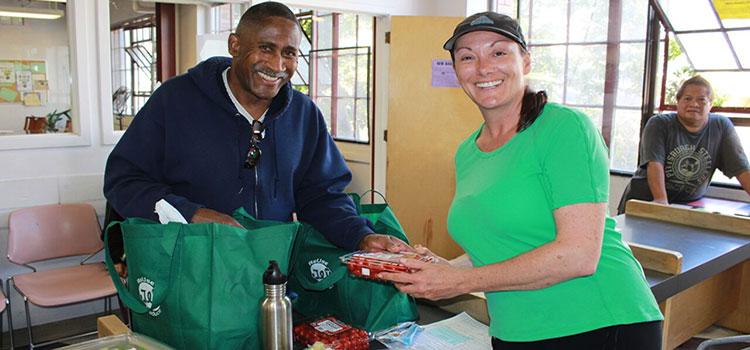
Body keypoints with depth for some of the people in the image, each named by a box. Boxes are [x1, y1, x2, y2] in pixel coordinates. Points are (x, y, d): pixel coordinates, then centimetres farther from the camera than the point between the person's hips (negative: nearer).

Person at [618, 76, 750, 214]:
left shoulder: (722, 126, 4)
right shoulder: (658, 124, -4)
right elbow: (654, 163, -17)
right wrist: (661, 200, -31)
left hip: (689, 204, 2)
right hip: (645, 199, -2)